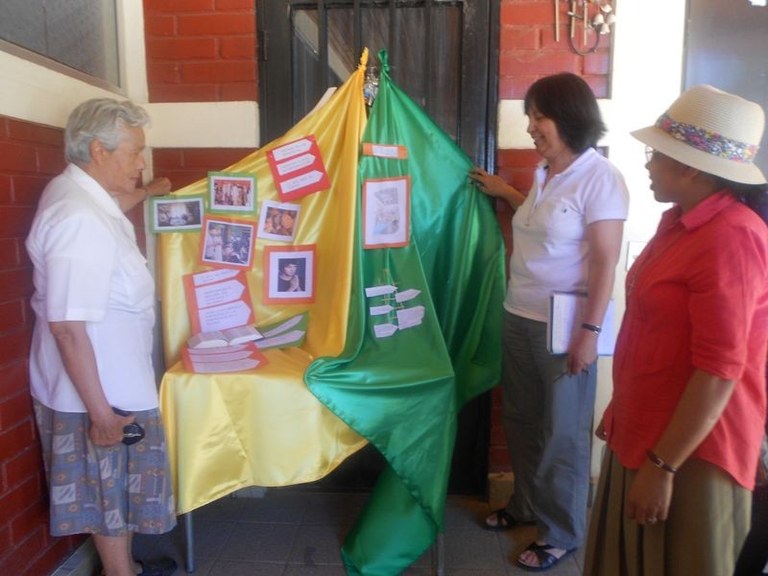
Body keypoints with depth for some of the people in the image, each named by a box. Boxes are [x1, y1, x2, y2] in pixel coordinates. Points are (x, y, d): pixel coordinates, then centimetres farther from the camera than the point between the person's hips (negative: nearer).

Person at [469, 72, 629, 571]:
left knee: (562, 432, 7)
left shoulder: (600, 178, -14)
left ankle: (564, 532, 27)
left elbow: (605, 263, -17)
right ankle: (527, 505, 40)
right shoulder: (544, 171, 10)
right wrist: (506, 192, 20)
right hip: (520, 316, 8)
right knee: (522, 419, 19)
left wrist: (589, 332, -20)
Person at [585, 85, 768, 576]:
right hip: (644, 433, 9)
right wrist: (620, 411, 19)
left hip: (691, 450, -9)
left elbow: (720, 370, -25)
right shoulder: (682, 222, 9)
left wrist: (662, 465, -21)